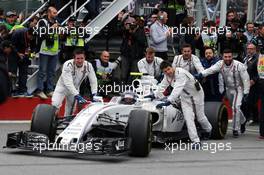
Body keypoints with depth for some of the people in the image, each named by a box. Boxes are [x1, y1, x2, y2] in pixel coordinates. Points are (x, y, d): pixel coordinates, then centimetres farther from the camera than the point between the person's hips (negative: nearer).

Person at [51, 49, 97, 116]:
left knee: (70, 110, 11)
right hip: (63, 86, -4)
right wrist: (77, 96, -45)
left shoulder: (88, 66, -20)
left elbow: (93, 81, -13)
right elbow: (68, 83, -39)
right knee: (55, 105, -23)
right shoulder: (68, 65, -32)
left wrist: (94, 94, -25)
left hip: (75, 88, 4)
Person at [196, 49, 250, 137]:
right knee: (235, 108, 18)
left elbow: (246, 79, -17)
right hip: (228, 89, 5)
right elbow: (211, 70, -27)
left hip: (238, 89, -5)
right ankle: (242, 121, 44)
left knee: (236, 107, -16)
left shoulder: (239, 65, -22)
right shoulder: (220, 64, -11)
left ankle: (236, 129, -7)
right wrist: (201, 74, -45)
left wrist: (246, 93, -19)